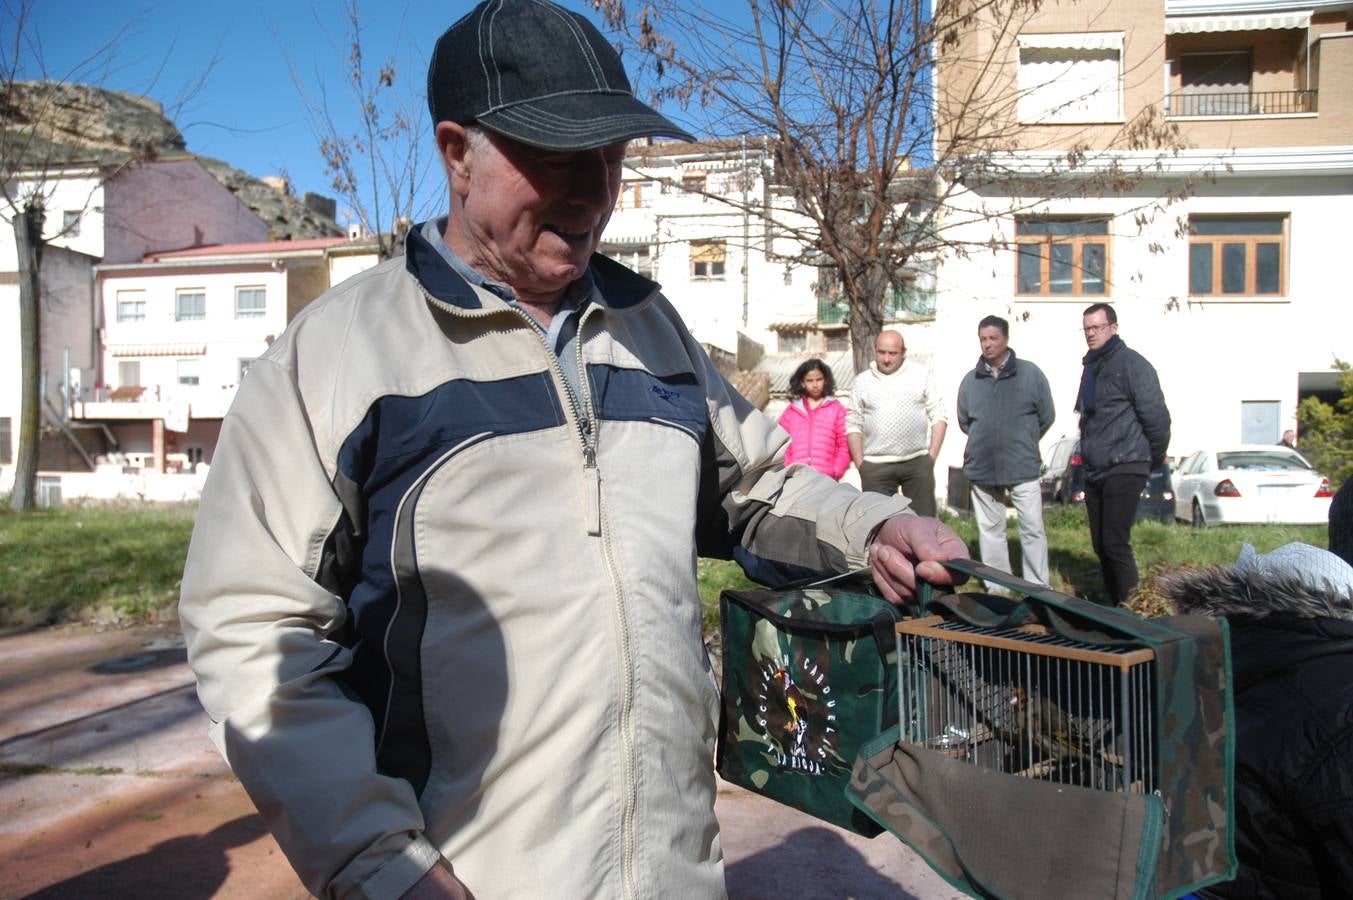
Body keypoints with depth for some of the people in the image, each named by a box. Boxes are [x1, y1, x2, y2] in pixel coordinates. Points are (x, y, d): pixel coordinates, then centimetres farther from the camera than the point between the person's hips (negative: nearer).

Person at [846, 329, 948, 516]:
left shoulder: (922, 374, 6)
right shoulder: (862, 381, 9)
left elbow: (938, 415, 4)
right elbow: (853, 425, 7)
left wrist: (932, 455, -3)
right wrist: (860, 464, -1)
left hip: (918, 461, 0)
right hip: (876, 466, 1)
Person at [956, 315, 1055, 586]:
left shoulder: (1030, 373, -2)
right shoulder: (971, 380, 4)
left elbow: (1046, 417, 7)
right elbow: (964, 421, 17)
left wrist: (1022, 443, 10)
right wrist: (985, 442, 10)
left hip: (1022, 466, -3)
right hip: (982, 467, 3)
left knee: (1033, 529, -2)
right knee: (989, 530, 10)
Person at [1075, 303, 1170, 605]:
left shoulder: (1131, 363, -9)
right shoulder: (1091, 366, 17)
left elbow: (1156, 415, -11)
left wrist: (1155, 458, -3)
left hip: (1124, 469, -8)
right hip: (1094, 471, 8)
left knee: (1115, 543, -12)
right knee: (1101, 545, 10)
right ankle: (1115, 606, 20)